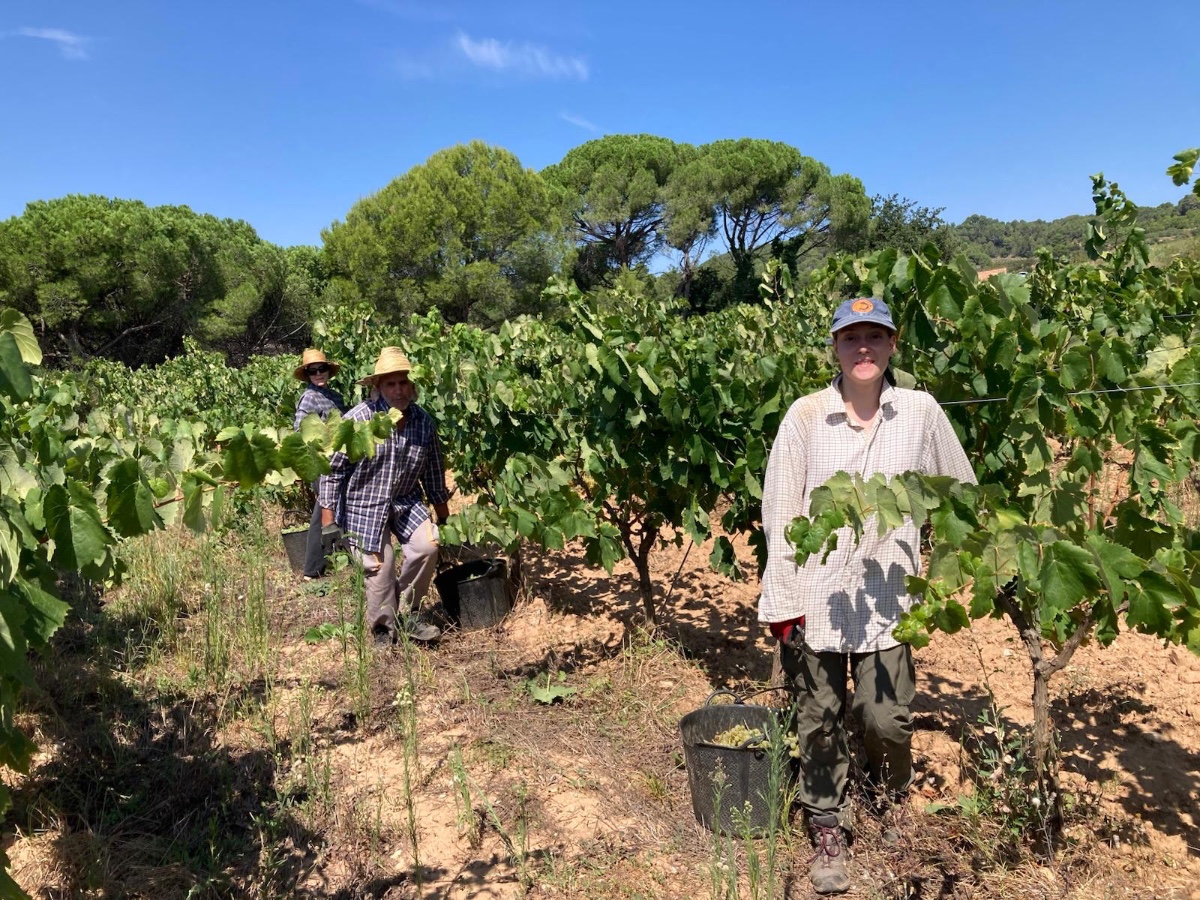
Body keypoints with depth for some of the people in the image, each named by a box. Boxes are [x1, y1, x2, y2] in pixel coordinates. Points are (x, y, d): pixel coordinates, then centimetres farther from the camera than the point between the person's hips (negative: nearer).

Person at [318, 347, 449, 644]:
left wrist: (443, 515, 11)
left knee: (427, 545, -15)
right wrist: (328, 521, -13)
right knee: (379, 569, -2)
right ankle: (383, 629, 24)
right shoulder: (357, 420, -19)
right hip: (363, 504, -3)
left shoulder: (424, 422, -6)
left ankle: (407, 613, 8)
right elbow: (332, 470, -13)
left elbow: (433, 472, 5)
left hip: (406, 501, 4)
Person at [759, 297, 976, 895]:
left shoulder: (921, 412, -2)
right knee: (819, 721, 9)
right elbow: (778, 510, -5)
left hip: (886, 598, 1)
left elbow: (960, 493, 11)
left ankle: (890, 809, 37)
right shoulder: (806, 415, -6)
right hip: (815, 597, -1)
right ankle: (827, 834, 30)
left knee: (886, 719, 4)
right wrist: (781, 599, -6)